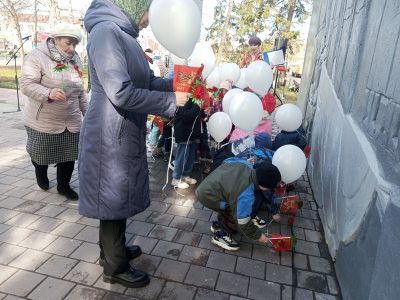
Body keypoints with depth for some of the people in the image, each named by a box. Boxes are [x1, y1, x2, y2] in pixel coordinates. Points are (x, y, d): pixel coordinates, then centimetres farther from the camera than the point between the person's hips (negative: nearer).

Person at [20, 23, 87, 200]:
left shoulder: (74, 59, 8)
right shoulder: (37, 56, -12)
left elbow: (80, 90, 16)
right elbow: (27, 84, -18)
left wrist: (86, 111, 17)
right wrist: (48, 93, -35)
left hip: (71, 120, 5)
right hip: (42, 121, -4)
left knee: (68, 154, 8)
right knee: (41, 153, 13)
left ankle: (64, 185, 26)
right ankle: (41, 175, 44)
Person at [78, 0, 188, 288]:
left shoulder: (125, 35, 13)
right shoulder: (106, 31, -18)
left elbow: (148, 82, 13)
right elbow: (122, 93, -26)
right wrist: (171, 101, -18)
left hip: (126, 135, 9)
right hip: (111, 137, -9)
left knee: (118, 197, 21)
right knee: (114, 200, 5)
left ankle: (112, 249, 41)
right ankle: (115, 267, 26)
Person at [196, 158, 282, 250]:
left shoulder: (245, 164, -10)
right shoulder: (246, 195, -29)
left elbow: (227, 161, 11)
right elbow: (243, 222, -17)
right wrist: (258, 236, -2)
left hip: (206, 185, 9)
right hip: (207, 195, -9)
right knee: (237, 213, -7)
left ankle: (218, 225, 42)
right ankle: (221, 236, 12)